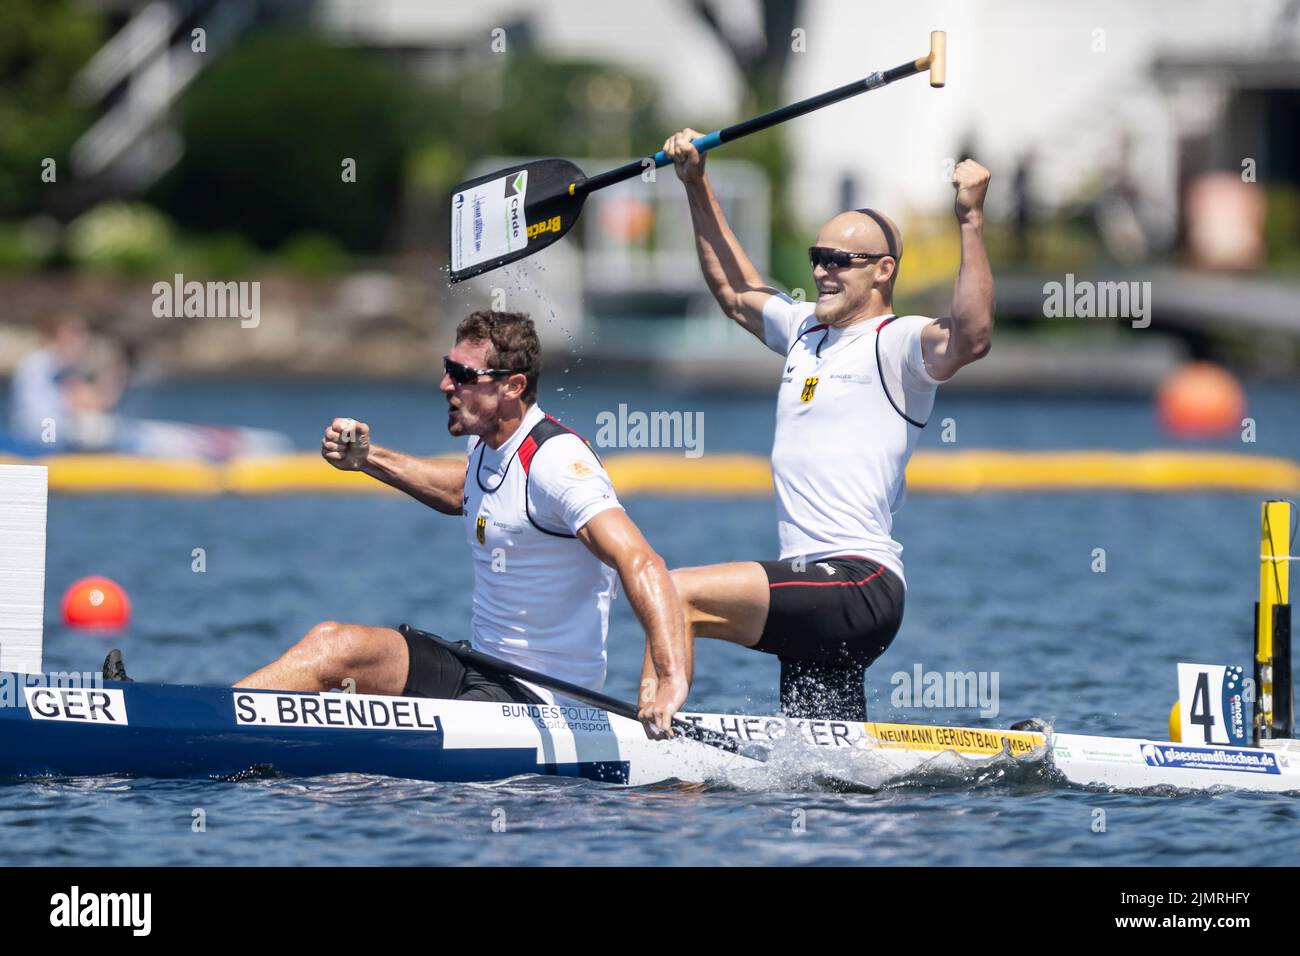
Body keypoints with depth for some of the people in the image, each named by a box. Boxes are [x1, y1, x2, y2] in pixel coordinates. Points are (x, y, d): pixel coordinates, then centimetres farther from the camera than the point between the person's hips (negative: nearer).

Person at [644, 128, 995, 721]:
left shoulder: (898, 343, -6)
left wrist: (971, 221, -30)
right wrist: (697, 186, 32)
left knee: (679, 594, -23)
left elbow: (971, 338, -27)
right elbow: (733, 288, 37)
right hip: (813, 590, 9)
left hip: (861, 585, -9)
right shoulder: (805, 330, 20)